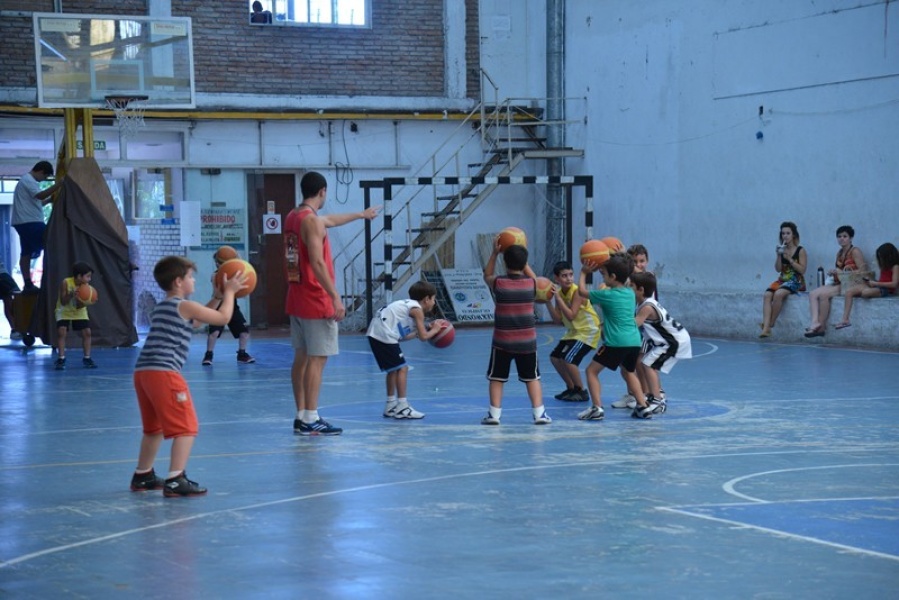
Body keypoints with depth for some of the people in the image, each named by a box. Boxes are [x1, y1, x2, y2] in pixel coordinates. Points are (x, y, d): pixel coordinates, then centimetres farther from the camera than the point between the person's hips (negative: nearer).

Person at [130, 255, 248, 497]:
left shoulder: (161, 307, 25)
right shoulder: (185, 306, -2)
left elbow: (197, 318, 37)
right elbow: (223, 317, 2)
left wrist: (218, 296, 35)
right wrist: (229, 292, 16)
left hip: (143, 372, 9)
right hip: (164, 373, -9)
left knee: (154, 428, 24)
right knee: (186, 427, -7)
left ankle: (142, 476, 31)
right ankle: (175, 481, -16)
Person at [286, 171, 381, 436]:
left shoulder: (293, 217, 14)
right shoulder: (312, 220, -15)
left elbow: (330, 220, 32)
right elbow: (317, 263, -23)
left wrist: (361, 214, 45)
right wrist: (335, 297, -23)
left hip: (297, 299, 10)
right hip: (316, 302, -10)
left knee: (301, 358, 12)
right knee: (317, 359, -7)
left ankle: (301, 416, 16)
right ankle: (310, 420, -8)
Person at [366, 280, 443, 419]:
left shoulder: (408, 305, 22)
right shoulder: (417, 309, -4)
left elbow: (403, 336, 19)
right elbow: (423, 337, -6)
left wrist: (419, 331, 21)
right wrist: (434, 330, 10)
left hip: (375, 333, 9)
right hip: (385, 334, -9)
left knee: (393, 369, 20)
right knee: (402, 368, -5)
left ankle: (391, 405, 27)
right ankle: (402, 407, -7)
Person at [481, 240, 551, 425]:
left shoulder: (498, 283, -8)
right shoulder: (531, 283, -5)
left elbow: (487, 276, 16)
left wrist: (494, 253, 12)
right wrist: (521, 255, 20)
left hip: (502, 341, -1)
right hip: (527, 341, 1)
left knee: (496, 378, 9)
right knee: (532, 377, 13)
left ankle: (494, 414, 3)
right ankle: (539, 413, 7)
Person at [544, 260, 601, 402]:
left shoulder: (577, 291, -22)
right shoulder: (559, 293, -1)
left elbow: (571, 316, -30)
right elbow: (558, 319, -5)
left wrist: (558, 298, -31)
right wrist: (548, 302, -15)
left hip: (588, 331, -9)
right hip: (573, 331, 9)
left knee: (568, 359, -20)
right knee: (555, 357, 9)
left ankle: (582, 391, -4)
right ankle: (571, 389, 23)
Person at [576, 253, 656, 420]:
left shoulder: (607, 295, -7)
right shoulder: (630, 293, 11)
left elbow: (582, 291, 6)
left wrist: (583, 273, 18)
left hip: (616, 342, -7)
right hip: (635, 341, 7)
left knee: (592, 370, 2)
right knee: (630, 372, 28)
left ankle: (597, 408, -10)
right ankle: (643, 406, 22)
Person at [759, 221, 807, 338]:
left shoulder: (800, 251, -1)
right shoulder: (781, 250, 12)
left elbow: (802, 270, -8)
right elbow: (778, 269, 6)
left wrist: (789, 258, -15)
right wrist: (779, 256, -8)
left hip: (796, 281, -5)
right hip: (782, 280, 5)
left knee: (778, 294, -35)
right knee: (767, 295, -26)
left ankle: (770, 324, -19)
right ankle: (766, 328, -36)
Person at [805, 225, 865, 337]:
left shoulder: (855, 251, -4)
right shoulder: (839, 253, 20)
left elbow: (862, 271, -13)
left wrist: (842, 272, -17)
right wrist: (832, 273, -1)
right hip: (838, 283, 8)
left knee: (823, 294, -28)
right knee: (813, 293, -14)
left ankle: (821, 326, -21)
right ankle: (815, 322, -31)